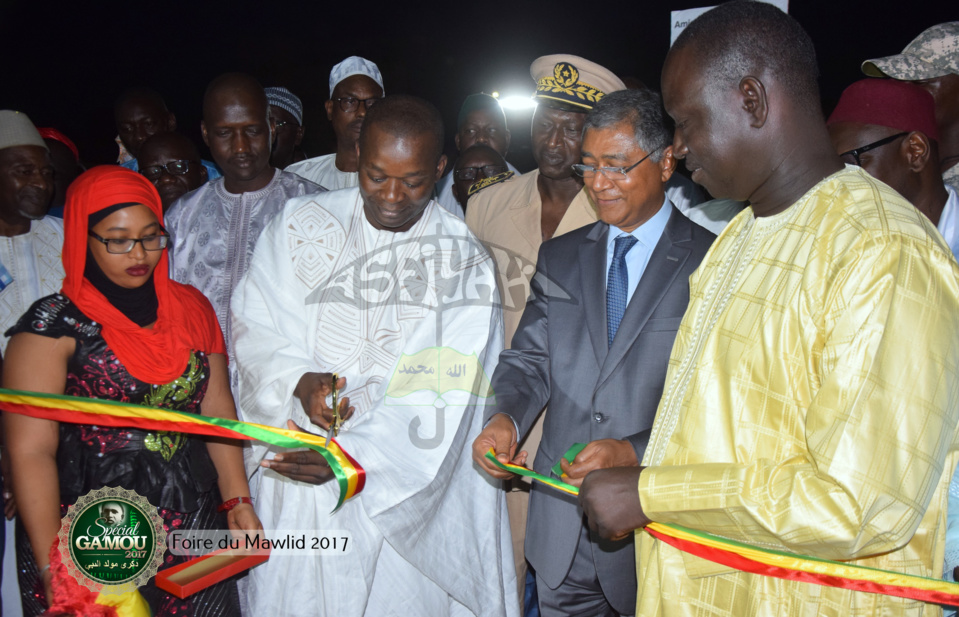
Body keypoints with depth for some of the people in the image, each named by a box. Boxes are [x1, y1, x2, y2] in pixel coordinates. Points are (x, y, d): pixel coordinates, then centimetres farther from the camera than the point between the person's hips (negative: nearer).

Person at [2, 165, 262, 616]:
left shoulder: (190, 309, 5)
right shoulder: (54, 326, -9)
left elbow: (217, 408, 7)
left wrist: (238, 500, 1)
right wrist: (53, 570, -15)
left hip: (196, 528, 4)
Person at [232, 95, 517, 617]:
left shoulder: (465, 261, -7)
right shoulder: (302, 223, 0)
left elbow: (445, 392, -14)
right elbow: (253, 324, -1)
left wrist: (354, 453, -25)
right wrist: (298, 379, -21)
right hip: (292, 476, 2)